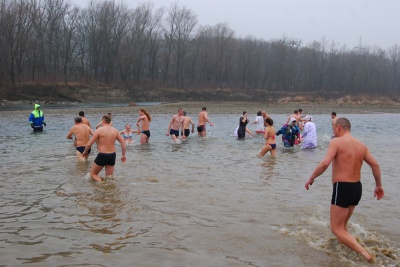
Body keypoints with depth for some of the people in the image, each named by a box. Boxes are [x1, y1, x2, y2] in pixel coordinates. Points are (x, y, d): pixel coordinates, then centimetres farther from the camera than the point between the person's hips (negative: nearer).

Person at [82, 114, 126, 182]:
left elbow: (89, 144, -9)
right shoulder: (115, 131, 3)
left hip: (102, 156, -5)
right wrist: (123, 155, 13)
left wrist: (85, 151, 9)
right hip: (112, 155, 5)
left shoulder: (99, 130, -10)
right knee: (109, 177, 17)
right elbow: (123, 144, 3)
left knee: (93, 174, 11)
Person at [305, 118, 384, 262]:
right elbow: (375, 165, 7)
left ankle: (365, 254, -16)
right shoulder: (361, 145, 10)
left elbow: (325, 163, -22)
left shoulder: (336, 142, -10)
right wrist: (378, 185, 18)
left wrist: (311, 178, -10)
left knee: (336, 229, -3)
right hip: (357, 188, 8)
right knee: (342, 226, 25)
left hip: (342, 188, -8)